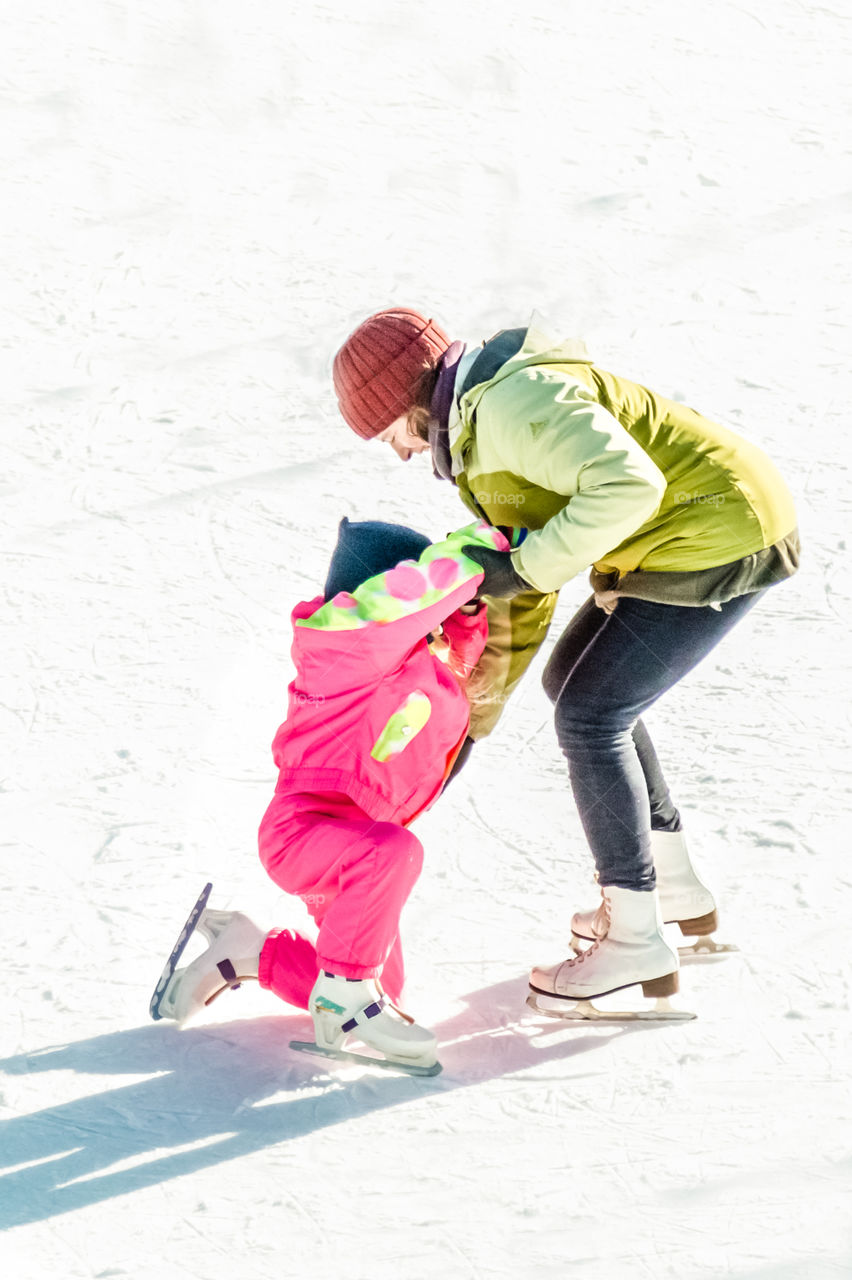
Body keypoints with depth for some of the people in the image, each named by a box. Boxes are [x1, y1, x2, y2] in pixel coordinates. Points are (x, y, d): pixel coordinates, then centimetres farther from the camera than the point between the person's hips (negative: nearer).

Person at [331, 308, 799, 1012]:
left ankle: (637, 941, 2)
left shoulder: (514, 402, -22)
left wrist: (526, 564, -27)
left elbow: (626, 484, -34)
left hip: (720, 541, -11)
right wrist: (489, 690, 8)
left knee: (589, 717, -7)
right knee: (575, 680, 21)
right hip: (715, 528, 11)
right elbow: (527, 584, 14)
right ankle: (675, 886, 28)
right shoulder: (476, 424, 12)